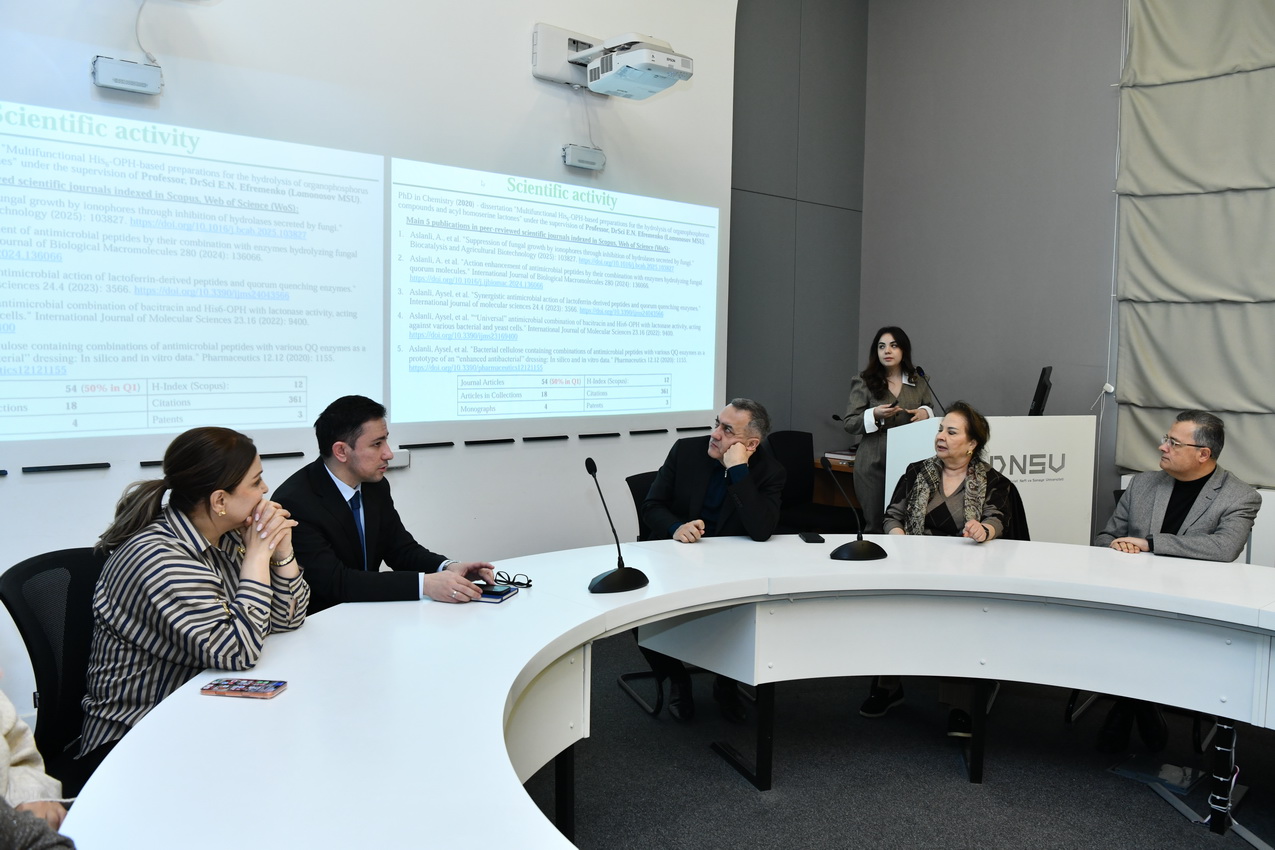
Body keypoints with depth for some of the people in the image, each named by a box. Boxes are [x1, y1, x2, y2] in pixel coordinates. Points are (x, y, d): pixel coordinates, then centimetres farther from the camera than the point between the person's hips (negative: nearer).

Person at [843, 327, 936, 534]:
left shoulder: (919, 383, 10)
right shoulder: (864, 382, 0)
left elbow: (932, 412, 23)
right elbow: (849, 424, -2)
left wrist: (925, 413, 0)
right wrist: (875, 414, -19)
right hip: (874, 464, -2)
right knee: (875, 524, 3)